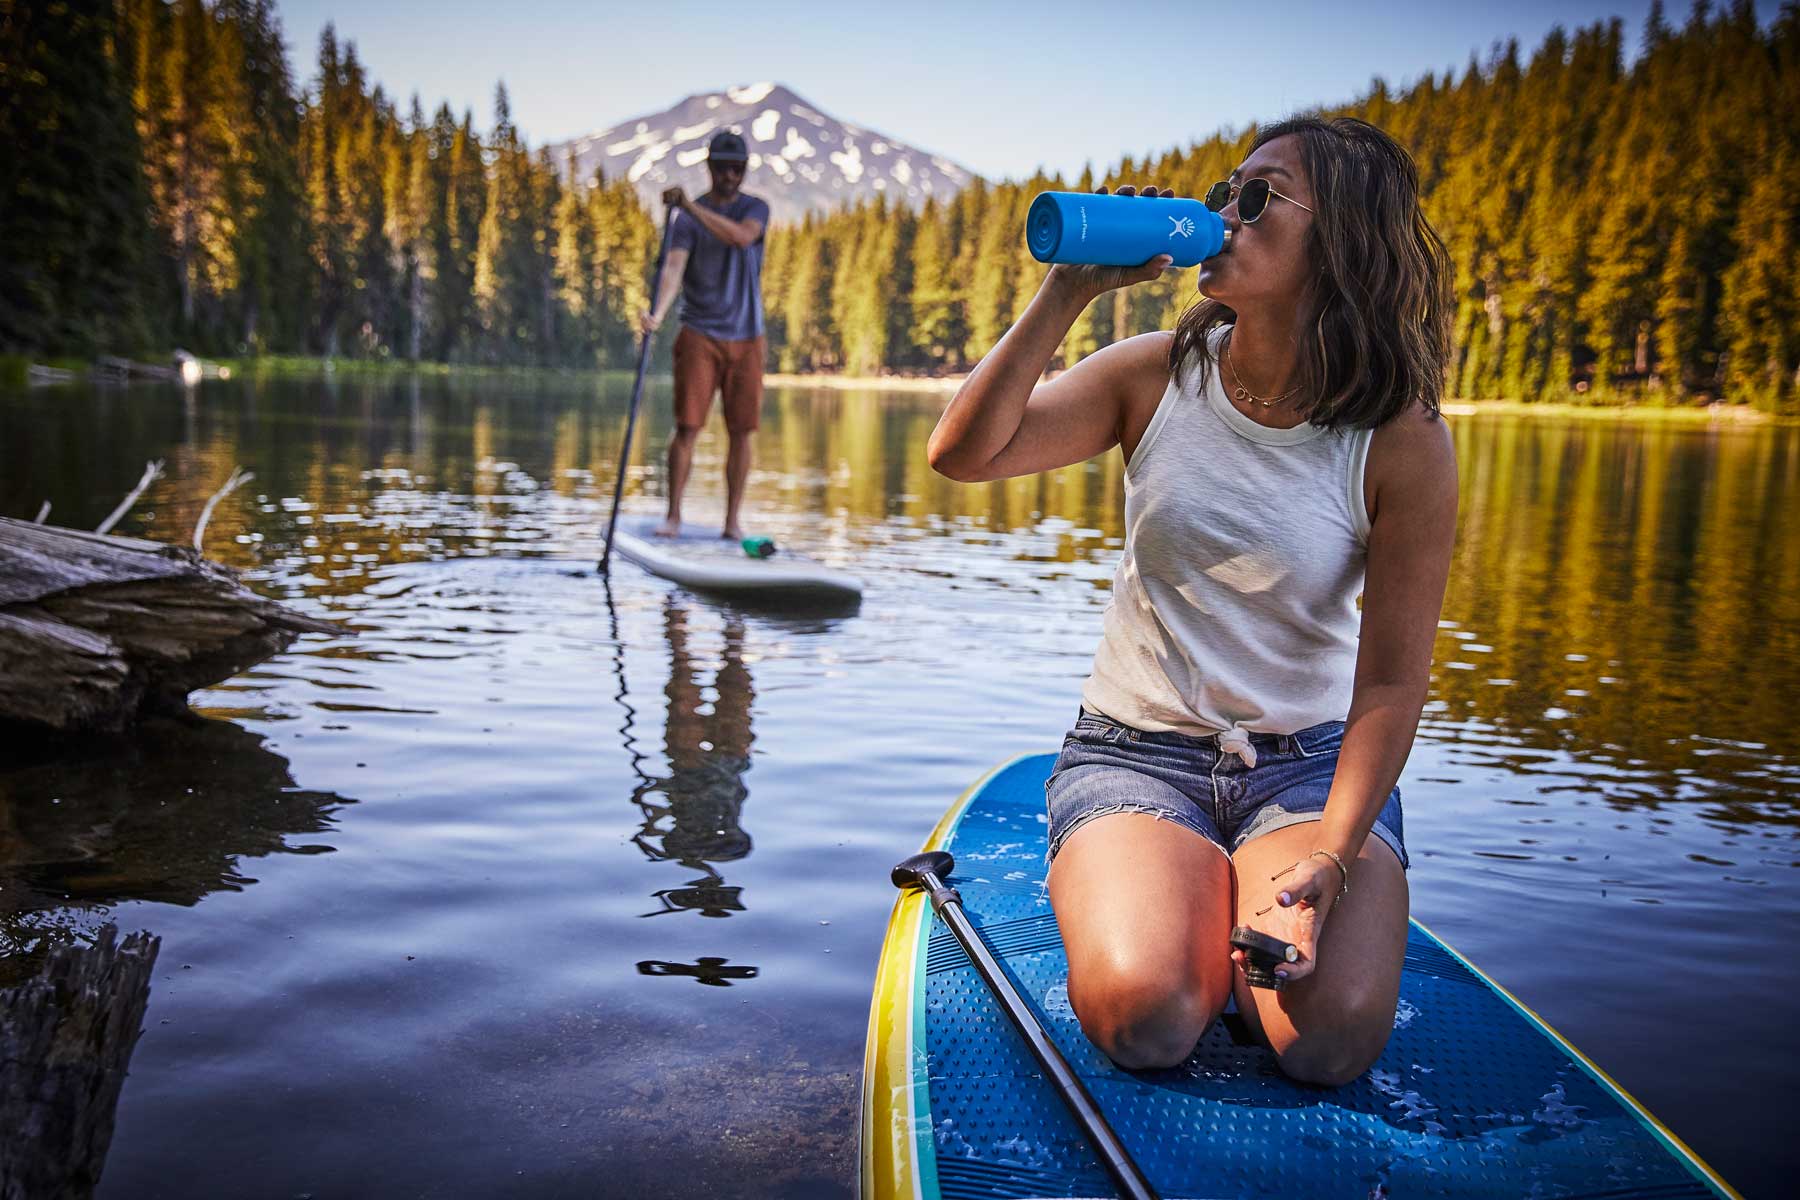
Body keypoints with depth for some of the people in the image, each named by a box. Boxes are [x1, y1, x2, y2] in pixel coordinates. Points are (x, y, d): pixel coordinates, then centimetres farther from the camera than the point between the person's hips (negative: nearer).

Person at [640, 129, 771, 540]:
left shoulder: (755, 208, 6)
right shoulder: (687, 216, 2)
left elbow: (741, 236, -18)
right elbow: (674, 266, -13)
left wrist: (691, 206, -23)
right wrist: (658, 313, -30)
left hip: (746, 337, 2)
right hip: (699, 335, -1)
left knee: (741, 431, 2)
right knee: (688, 427, -7)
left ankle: (733, 520, 9)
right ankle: (674, 516, 1)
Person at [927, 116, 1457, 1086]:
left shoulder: (1402, 442, -10)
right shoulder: (1155, 375, -4)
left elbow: (1390, 680, -11)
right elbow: (963, 454, -15)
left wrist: (1329, 856, -22)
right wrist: (1070, 290, -20)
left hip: (1312, 759, 0)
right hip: (1137, 750, 0)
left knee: (1330, 1036, -22)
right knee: (1142, 1018, -25)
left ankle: (1240, 906, 11)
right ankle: (1158, 891, 10)